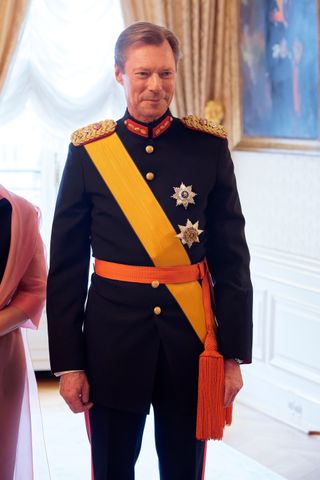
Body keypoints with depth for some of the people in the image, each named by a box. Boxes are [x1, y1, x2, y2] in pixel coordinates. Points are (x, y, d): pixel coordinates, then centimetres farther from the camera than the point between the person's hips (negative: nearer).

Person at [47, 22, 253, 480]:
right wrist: (68, 361, -4)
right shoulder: (89, 150, -2)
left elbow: (232, 256, 1)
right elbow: (66, 265, -1)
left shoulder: (209, 146, 0)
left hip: (191, 333, 1)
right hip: (113, 334, 0)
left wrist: (234, 352, -2)